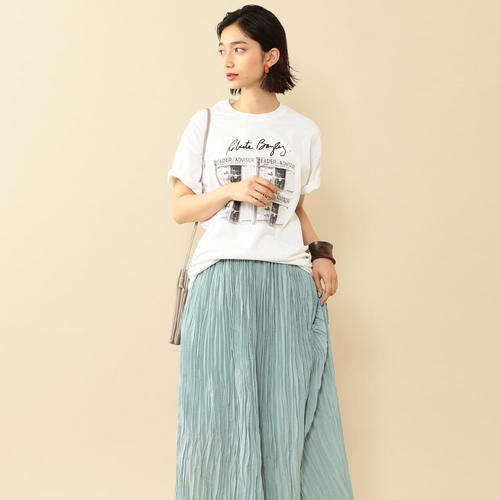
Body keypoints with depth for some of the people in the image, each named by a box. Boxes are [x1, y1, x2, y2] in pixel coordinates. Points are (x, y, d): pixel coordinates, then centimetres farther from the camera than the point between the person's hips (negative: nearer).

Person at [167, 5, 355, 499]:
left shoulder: (303, 132, 10)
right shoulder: (206, 124, 7)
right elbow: (180, 209, 6)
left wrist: (320, 253, 2)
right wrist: (233, 190, -10)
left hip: (288, 279, 1)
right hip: (221, 277, -1)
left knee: (289, 412, 1)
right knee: (222, 408, 1)